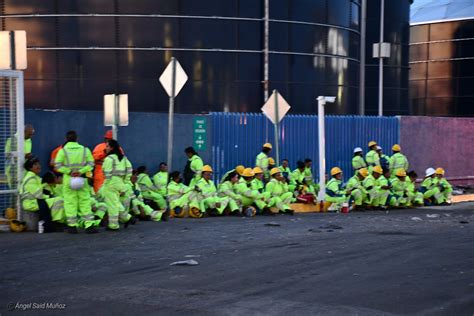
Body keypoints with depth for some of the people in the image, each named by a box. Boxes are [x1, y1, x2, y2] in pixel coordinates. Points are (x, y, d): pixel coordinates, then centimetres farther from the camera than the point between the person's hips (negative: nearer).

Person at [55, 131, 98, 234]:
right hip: (82, 179, 2)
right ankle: (89, 225, 1)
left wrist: (69, 171, -8)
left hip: (68, 179, -1)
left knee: (70, 202, 6)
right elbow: (90, 164, -1)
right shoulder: (85, 150, 4)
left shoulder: (63, 151, -3)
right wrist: (81, 171, -8)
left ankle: (72, 226, 7)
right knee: (85, 201, 5)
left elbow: (58, 165, -9)